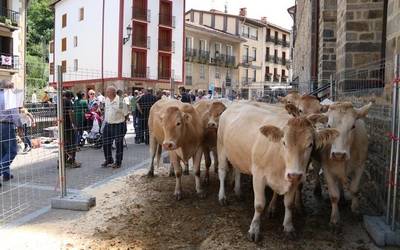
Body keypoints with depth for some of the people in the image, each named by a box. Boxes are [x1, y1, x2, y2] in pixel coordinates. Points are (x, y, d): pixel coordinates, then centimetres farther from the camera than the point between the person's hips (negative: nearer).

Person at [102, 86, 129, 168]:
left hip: (118, 125, -7)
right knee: (106, 144, 12)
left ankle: (118, 162, 17)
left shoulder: (120, 102, -17)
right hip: (108, 125, 7)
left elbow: (126, 114, -9)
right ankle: (108, 160, 30)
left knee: (119, 145, 4)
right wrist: (105, 121, 18)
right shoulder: (106, 100, 5)